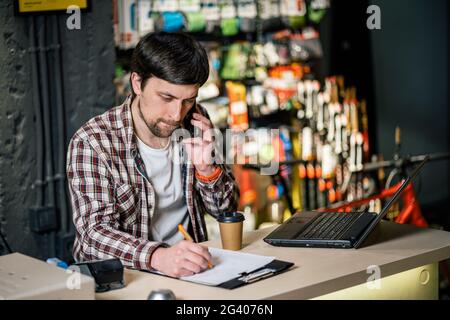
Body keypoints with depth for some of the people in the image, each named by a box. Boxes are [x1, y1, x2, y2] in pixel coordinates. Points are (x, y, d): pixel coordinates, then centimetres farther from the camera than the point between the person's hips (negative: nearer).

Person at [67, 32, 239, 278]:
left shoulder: (195, 123, 1)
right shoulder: (91, 142, -14)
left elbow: (225, 209, 8)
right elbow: (95, 232, -23)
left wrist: (206, 168, -12)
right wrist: (158, 257, -40)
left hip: (187, 266, 3)